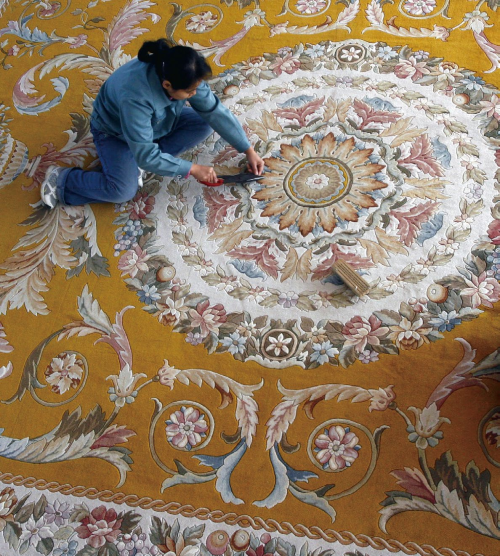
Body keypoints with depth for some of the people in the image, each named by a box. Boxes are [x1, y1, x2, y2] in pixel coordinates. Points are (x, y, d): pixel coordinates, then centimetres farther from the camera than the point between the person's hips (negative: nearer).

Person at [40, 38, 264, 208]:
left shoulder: (183, 76, -27)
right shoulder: (135, 95, -44)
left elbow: (216, 111, -17)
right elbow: (146, 156, -39)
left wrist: (248, 150, -16)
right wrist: (192, 169, -33)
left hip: (156, 122, 6)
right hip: (114, 131, -6)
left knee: (204, 124, -12)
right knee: (123, 191, -25)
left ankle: (141, 160, -7)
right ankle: (61, 180, -2)